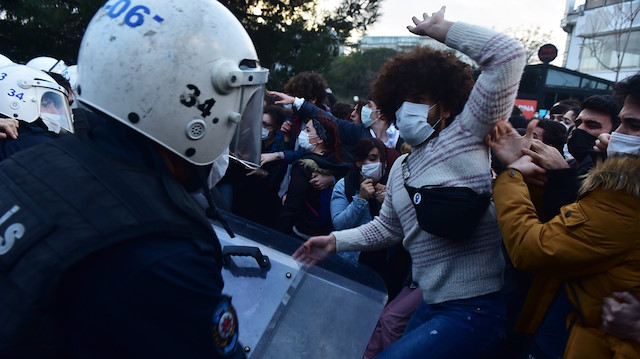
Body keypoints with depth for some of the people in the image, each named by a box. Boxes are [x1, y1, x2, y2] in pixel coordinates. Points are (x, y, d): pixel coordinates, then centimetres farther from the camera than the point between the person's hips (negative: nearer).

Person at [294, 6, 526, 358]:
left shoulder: (466, 134, -10)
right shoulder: (400, 168, 12)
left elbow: (508, 55, -19)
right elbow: (387, 227, 19)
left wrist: (439, 29, -13)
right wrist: (335, 240, 11)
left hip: (475, 308, -8)